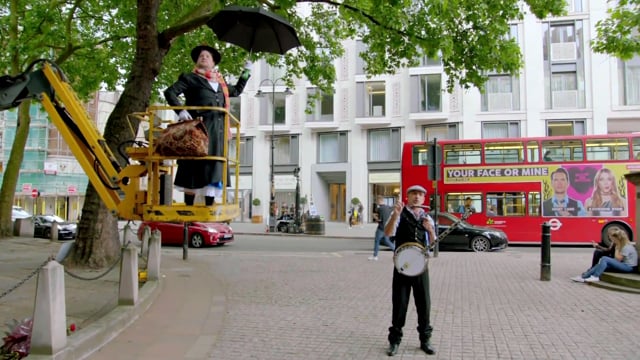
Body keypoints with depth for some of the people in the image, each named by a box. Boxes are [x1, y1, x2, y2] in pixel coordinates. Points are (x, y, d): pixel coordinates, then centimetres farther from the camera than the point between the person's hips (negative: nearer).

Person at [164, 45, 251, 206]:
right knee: (195, 164, -7)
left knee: (214, 165, 2)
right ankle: (189, 206, -2)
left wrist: (246, 72, 36)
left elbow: (237, 90, 40)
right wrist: (180, 110, -13)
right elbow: (170, 92, 1)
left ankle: (209, 205, 7)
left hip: (217, 130, 5)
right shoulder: (190, 78, 9)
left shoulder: (220, 82, 25)